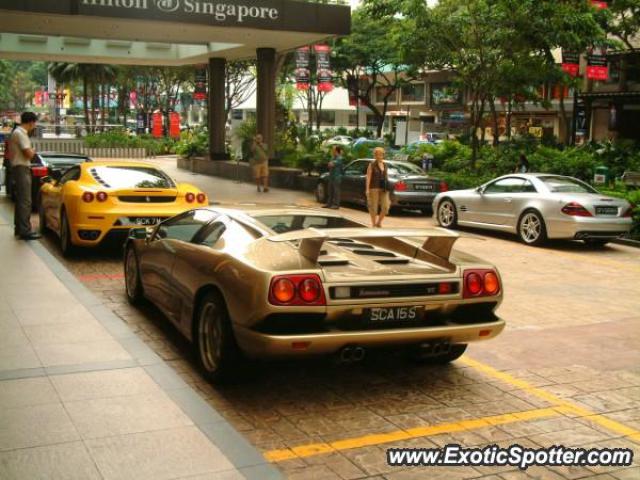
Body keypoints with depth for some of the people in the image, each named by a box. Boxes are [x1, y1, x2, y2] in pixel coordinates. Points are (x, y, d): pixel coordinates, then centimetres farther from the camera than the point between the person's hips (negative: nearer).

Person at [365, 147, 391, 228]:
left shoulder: (385, 165, 14)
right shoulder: (372, 165, -3)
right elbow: (368, 177, -8)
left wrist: (387, 188, 15)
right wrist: (367, 189, -14)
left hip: (384, 189, 5)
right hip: (374, 188, -5)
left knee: (385, 207, -2)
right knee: (374, 207, 1)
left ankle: (379, 222, 17)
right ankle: (373, 224, 13)